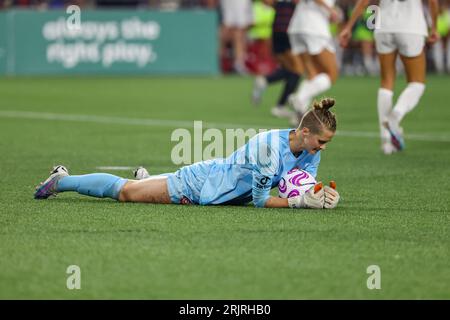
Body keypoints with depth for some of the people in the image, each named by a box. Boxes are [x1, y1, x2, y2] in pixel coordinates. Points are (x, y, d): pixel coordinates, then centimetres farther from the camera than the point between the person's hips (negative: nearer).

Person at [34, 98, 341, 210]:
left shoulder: (311, 152, -12)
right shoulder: (270, 146, -36)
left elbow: (305, 188, -8)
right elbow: (260, 200, -31)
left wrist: (322, 195, -29)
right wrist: (301, 201, -37)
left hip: (220, 188, 7)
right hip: (198, 184, -7)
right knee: (125, 191, 9)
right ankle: (61, 181, 26)